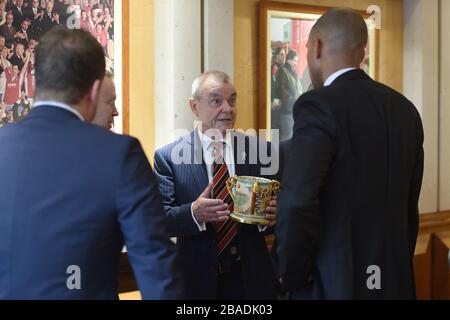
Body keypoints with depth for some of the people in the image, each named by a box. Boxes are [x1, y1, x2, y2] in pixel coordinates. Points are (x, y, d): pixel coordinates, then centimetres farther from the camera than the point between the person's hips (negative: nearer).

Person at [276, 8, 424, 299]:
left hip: (334, 283, -6)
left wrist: (292, 276, -11)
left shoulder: (319, 105, -14)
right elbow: (409, 207, 12)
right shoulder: (405, 110, 7)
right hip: (394, 281, 7)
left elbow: (296, 203, -24)